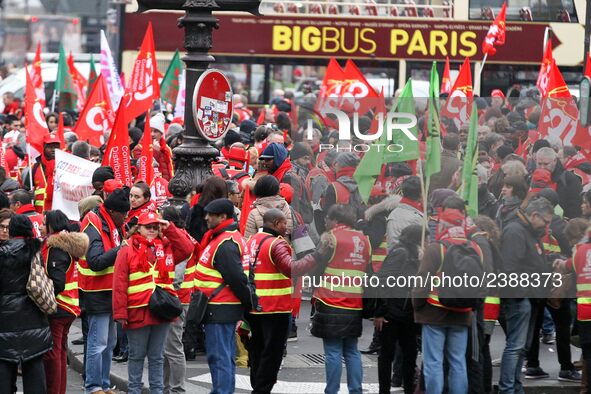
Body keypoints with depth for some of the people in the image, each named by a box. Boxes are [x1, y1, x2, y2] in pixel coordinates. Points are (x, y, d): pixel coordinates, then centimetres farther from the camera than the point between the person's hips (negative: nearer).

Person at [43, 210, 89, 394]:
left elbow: (57, 283, -23)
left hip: (56, 309, -10)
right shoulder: (70, 245, 12)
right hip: (69, 308, 10)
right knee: (61, 352, 16)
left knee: (52, 353, -6)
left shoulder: (56, 247, -16)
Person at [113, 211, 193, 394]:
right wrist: (121, 312, -13)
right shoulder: (128, 249, -2)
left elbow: (187, 249, 0)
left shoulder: (167, 247, 12)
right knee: (137, 356, 6)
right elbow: (119, 283, -7)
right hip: (137, 312, -3)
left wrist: (169, 228, -2)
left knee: (157, 357, 11)